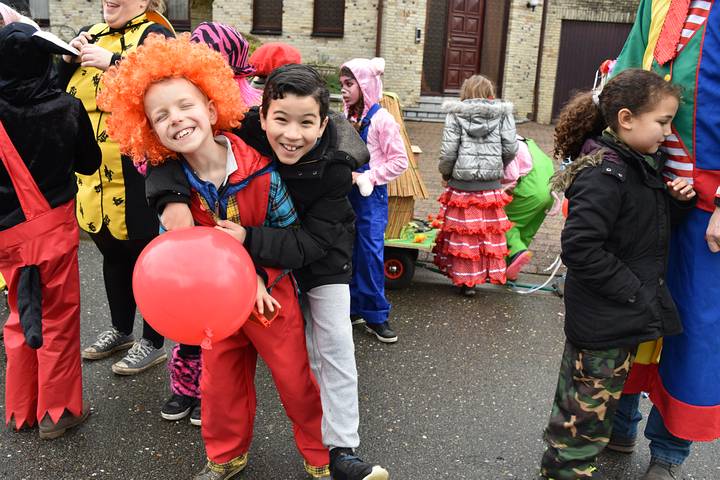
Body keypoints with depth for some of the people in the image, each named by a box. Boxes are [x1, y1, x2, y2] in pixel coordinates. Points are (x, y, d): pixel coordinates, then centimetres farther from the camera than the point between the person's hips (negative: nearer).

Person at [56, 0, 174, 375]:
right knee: (112, 254, 20)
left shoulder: (154, 36, -6)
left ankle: (153, 343, 22)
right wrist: (70, 58, -2)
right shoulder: (91, 35, 13)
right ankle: (120, 330, 38)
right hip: (94, 175, 7)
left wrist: (112, 61, -24)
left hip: (136, 175, -7)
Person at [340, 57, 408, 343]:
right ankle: (353, 308, 23)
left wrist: (365, 177, -15)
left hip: (370, 196, -5)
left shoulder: (381, 119, -10)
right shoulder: (345, 117, 7)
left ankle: (375, 315, 9)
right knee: (348, 253, 10)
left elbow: (400, 162, -10)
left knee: (371, 254, -3)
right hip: (346, 193, 5)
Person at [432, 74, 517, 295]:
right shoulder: (502, 114, 3)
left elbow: (448, 151, -7)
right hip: (490, 186, 2)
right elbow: (511, 148, -2)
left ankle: (465, 280, 17)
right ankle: (486, 272, 23)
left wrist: (445, 173, 11)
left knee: (462, 231, 8)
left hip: (461, 184, -1)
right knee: (489, 231, 13)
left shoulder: (456, 114, -3)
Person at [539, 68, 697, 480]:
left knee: (603, 389, 24)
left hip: (627, 314, 9)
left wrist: (679, 200, -2)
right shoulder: (604, 175, -24)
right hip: (604, 318, -9)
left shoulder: (645, 163, 6)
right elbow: (580, 248, -29)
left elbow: (650, 223, 17)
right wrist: (630, 289, -22)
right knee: (591, 397, 7)